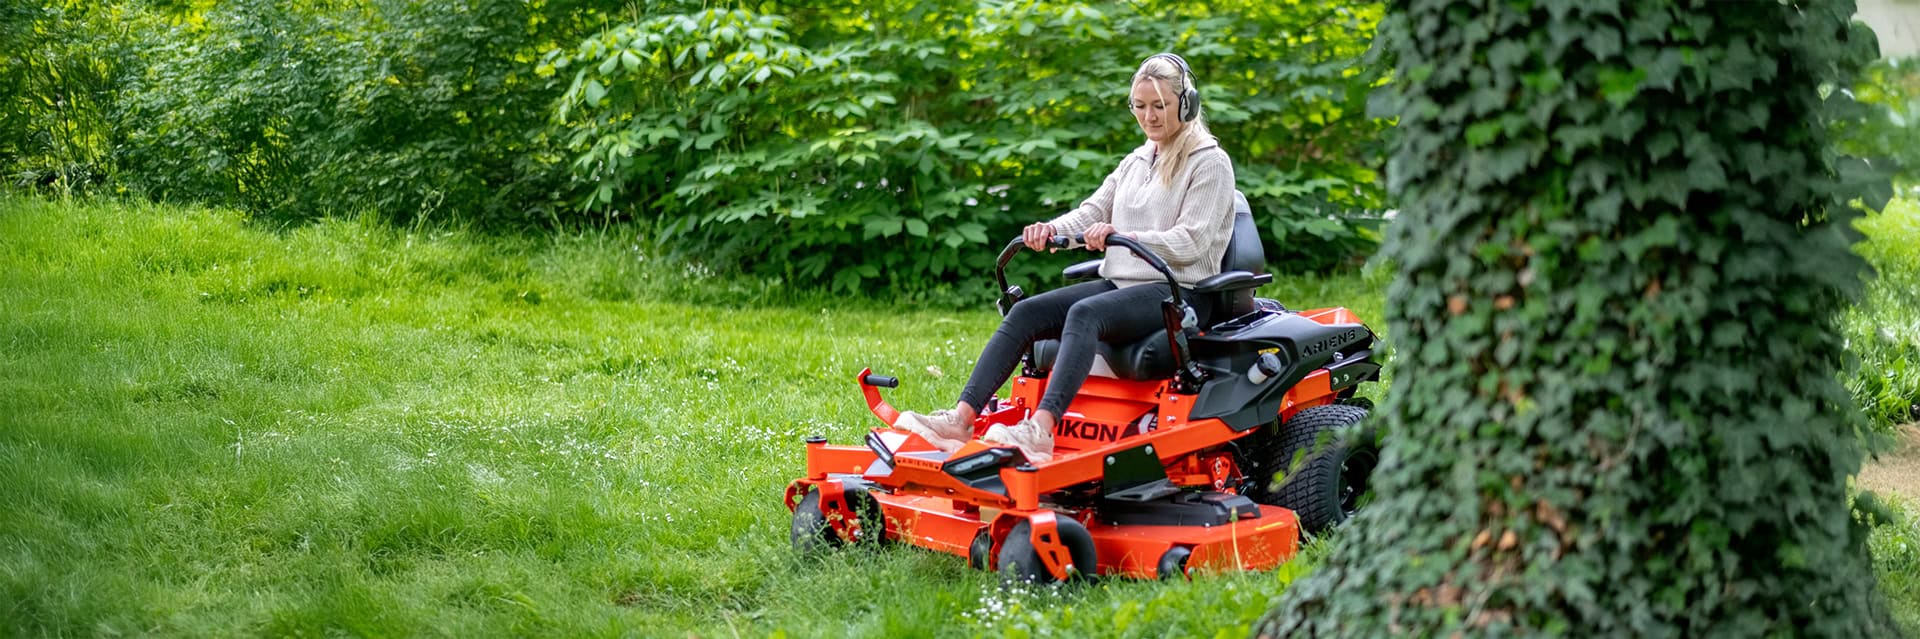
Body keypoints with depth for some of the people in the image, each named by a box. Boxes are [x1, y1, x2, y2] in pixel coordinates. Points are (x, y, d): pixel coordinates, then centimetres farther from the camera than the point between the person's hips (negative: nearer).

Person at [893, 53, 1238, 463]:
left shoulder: (1210, 163, -1)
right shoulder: (1136, 161, 23)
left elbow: (1190, 243, -12)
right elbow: (1093, 211, 15)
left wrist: (1124, 236, -26)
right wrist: (1051, 229, -7)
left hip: (1179, 292, -7)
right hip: (1119, 283, 8)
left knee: (1084, 313, -36)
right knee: (1026, 312, -15)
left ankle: (1041, 430, -52)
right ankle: (961, 418, -27)